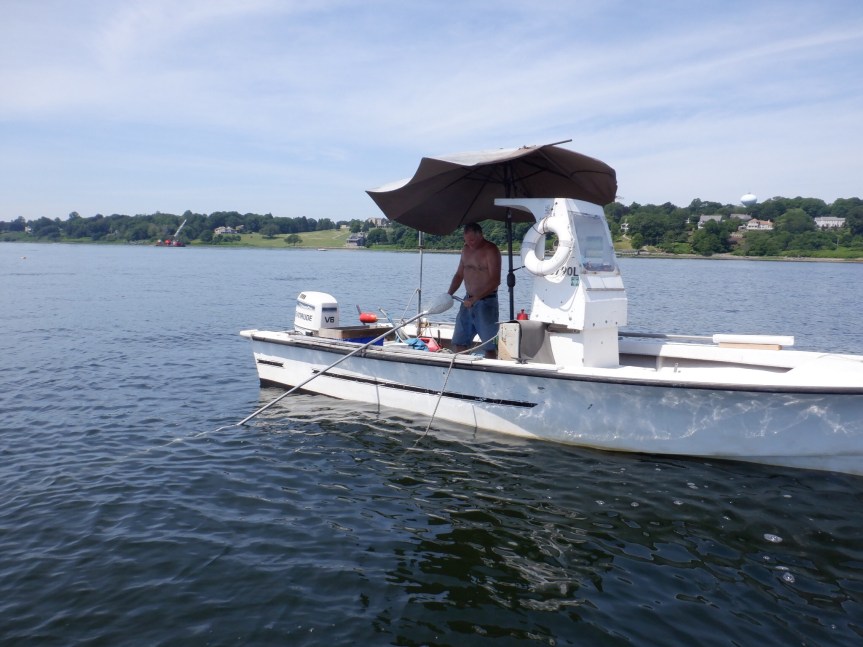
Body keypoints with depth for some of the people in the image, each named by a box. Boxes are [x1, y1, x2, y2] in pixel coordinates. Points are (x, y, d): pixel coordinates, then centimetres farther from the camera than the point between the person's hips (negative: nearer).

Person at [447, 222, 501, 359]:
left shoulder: (491, 250, -12)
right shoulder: (466, 249, 11)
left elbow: (495, 281, -19)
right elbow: (459, 275, 19)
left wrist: (475, 299, -25)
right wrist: (448, 295, 4)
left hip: (486, 302, -7)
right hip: (468, 301, 7)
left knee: (489, 346, -1)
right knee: (458, 343, 7)